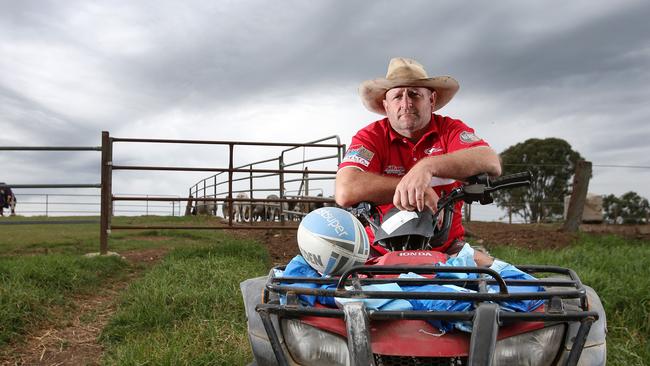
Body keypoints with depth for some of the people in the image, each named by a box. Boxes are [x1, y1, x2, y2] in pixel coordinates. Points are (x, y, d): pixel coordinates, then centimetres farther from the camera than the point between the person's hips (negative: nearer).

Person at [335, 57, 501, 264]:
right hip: (381, 250, -2)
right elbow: (345, 192, -23)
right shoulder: (370, 137, -5)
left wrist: (427, 166, -36)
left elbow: (492, 164, -22)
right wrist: (415, 186, -23)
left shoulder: (451, 129, -1)